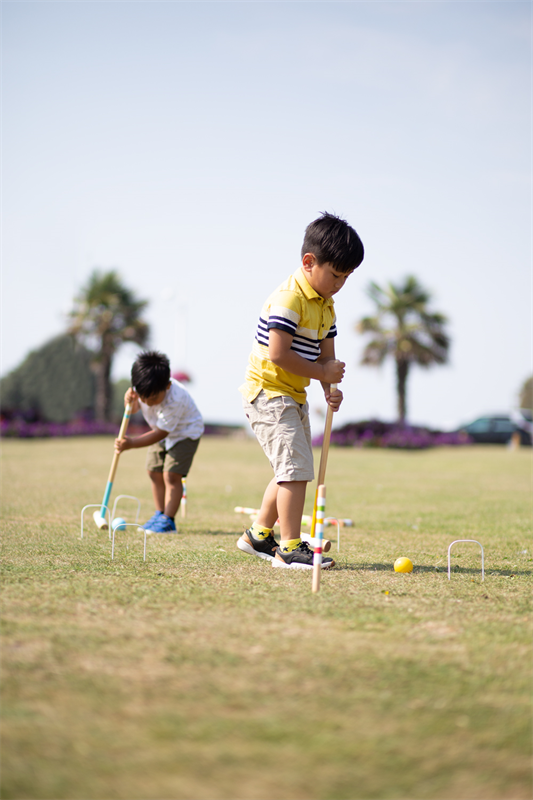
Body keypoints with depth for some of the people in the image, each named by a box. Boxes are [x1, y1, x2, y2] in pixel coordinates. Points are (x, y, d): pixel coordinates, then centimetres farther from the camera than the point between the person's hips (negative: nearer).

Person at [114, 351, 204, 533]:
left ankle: (168, 520, -13)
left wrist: (131, 443, -36)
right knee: (154, 472, 6)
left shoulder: (174, 400, -40)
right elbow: (134, 409, -4)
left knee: (171, 474, -17)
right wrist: (129, 400, -28)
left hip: (185, 431, -7)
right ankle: (160, 514, 19)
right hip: (161, 431, 7)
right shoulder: (144, 389, -22)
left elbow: (160, 434, -32)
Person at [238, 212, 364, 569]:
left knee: (292, 470, 17)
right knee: (296, 467, -15)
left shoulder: (326, 305, 10)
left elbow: (326, 354, 9)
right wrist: (322, 372, -18)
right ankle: (290, 548, -10)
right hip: (268, 391, -10)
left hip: (294, 396, 10)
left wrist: (331, 388, -11)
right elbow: (278, 353, -26)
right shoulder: (289, 299, -20)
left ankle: (259, 535, 31)